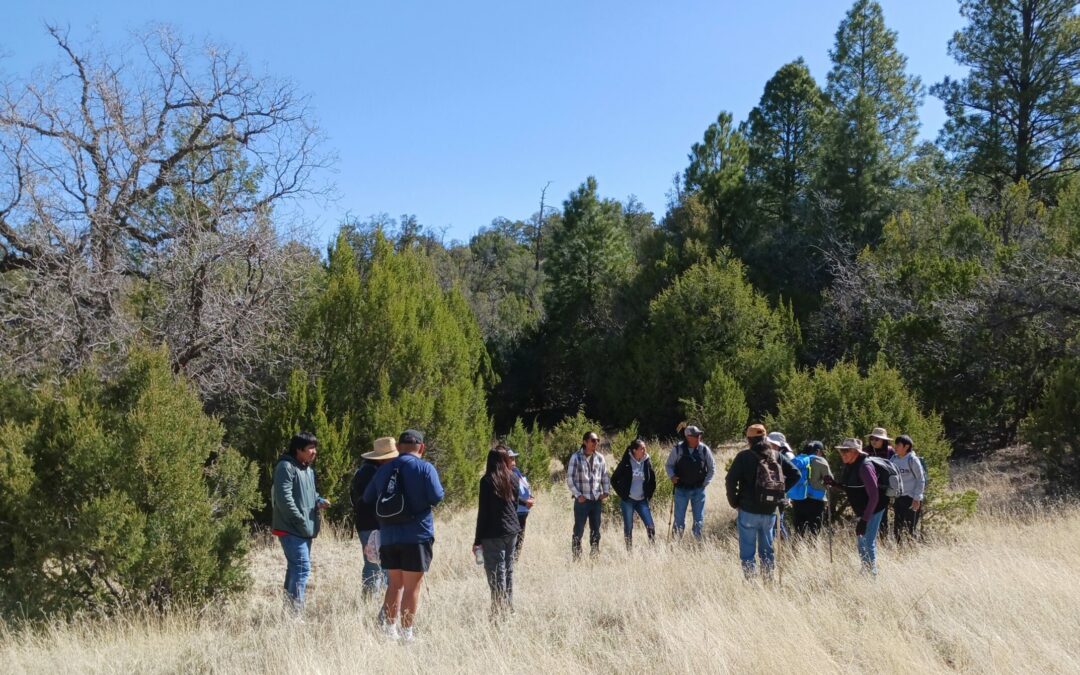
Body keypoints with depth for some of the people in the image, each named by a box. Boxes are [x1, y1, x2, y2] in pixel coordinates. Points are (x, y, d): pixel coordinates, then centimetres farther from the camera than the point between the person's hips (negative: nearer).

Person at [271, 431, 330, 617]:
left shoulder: (309, 469, 16)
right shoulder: (286, 467, -13)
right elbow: (284, 497, -20)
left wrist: (319, 501, 5)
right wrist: (301, 521, -18)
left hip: (305, 529, 10)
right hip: (290, 529, -10)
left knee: (295, 568, 14)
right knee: (303, 567, -15)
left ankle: (290, 611, 22)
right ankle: (295, 613, -13)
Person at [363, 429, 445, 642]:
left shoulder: (384, 469, 10)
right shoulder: (425, 468, -7)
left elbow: (368, 498, 15)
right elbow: (436, 497, -16)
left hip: (388, 536, 5)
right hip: (417, 535, -5)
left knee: (395, 583, 17)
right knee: (412, 586, 1)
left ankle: (390, 629, 18)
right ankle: (406, 633, 3)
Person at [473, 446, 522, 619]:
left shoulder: (487, 481, -11)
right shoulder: (513, 478, 5)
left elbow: (483, 512, -11)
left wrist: (478, 540, -7)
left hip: (494, 534, -6)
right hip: (512, 531, 6)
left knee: (496, 575, -2)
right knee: (508, 571, 15)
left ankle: (499, 612, -2)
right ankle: (509, 609, 22)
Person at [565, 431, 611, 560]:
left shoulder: (599, 458, 7)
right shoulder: (576, 457, -7)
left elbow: (605, 476, 16)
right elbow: (570, 478, -7)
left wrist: (606, 491, 5)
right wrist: (577, 495, -11)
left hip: (596, 500, 5)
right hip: (582, 500, -5)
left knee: (596, 529, 10)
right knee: (579, 530, 0)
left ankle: (595, 555, 20)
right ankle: (576, 556, 9)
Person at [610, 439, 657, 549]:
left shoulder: (647, 462, 0)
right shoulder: (625, 463, -9)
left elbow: (652, 480, 14)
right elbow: (614, 479, 0)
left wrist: (649, 494, 8)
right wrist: (621, 494, -3)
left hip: (642, 500, 3)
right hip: (628, 500, -3)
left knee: (650, 526, -5)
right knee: (628, 527, 5)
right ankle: (629, 551, 15)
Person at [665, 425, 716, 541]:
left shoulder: (704, 449, -4)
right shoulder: (678, 449, -7)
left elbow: (712, 468, 8)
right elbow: (668, 465, 6)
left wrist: (706, 482, 0)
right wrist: (672, 476, -11)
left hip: (698, 489, 1)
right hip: (681, 489, -1)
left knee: (699, 519, 7)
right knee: (679, 518, 5)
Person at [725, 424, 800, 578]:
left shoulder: (744, 456, -7)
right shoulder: (777, 456, 6)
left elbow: (731, 480, -14)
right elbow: (795, 474, 5)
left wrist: (734, 502, -2)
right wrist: (780, 492, 10)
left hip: (748, 511, -4)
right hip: (770, 511, 4)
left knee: (747, 550, 4)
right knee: (767, 549, 16)